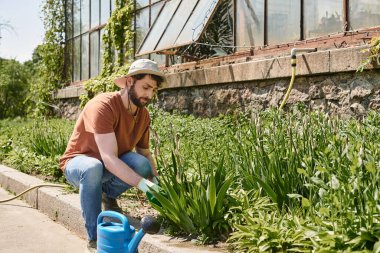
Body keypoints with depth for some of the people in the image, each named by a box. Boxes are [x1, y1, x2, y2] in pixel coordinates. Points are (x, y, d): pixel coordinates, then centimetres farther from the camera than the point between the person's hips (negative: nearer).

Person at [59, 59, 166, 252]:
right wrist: (143, 184, -47)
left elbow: (145, 153, 0)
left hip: (111, 166, 5)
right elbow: (109, 159, -39)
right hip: (78, 163, -5)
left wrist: (157, 184, -18)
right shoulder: (102, 106, -31)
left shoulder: (143, 114, -9)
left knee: (142, 164, -27)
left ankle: (107, 195, 4)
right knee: (93, 168, -41)